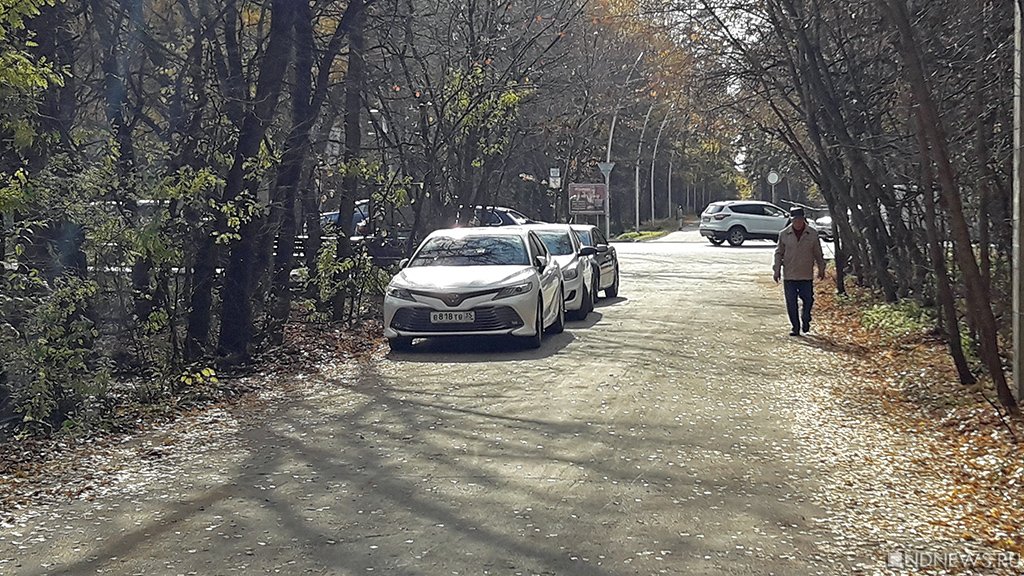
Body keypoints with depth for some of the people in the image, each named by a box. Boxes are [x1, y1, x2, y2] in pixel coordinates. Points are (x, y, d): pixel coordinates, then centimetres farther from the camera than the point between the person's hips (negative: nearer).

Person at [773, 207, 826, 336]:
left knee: (808, 300, 3)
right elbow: (779, 253, 8)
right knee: (791, 303, 2)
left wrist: (821, 270, 12)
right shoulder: (784, 234, 1)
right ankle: (795, 327, 13)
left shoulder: (813, 234, 0)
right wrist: (777, 270, 3)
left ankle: (805, 320, 29)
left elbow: (818, 253, 9)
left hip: (806, 275, 0)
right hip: (789, 275, 0)